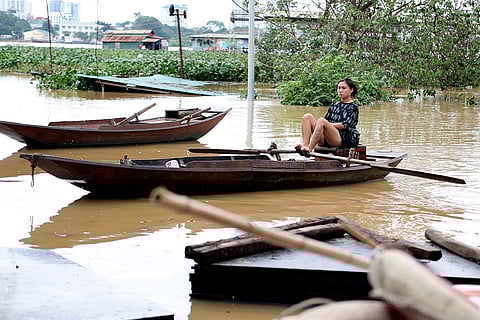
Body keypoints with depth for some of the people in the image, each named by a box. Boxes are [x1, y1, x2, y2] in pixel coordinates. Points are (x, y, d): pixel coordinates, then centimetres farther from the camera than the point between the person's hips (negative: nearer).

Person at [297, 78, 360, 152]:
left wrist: (329, 124, -9)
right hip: (325, 140, 7)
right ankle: (305, 144, -32)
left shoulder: (353, 107, 6)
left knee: (321, 121, -33)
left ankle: (309, 148, -44)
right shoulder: (334, 105, 25)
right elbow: (327, 119, 20)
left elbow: (346, 125, -7)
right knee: (307, 117, -11)